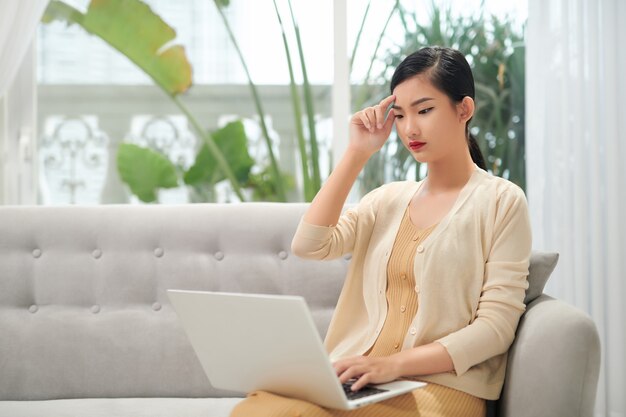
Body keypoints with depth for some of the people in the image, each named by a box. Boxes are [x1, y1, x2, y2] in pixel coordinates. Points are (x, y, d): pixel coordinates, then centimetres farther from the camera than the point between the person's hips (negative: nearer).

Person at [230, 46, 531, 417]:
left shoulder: (501, 201, 2)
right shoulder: (388, 199, 18)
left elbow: (497, 326, -6)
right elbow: (310, 245, 3)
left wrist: (394, 363, -18)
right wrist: (357, 153, 3)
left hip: (438, 387, -4)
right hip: (361, 382, 5)